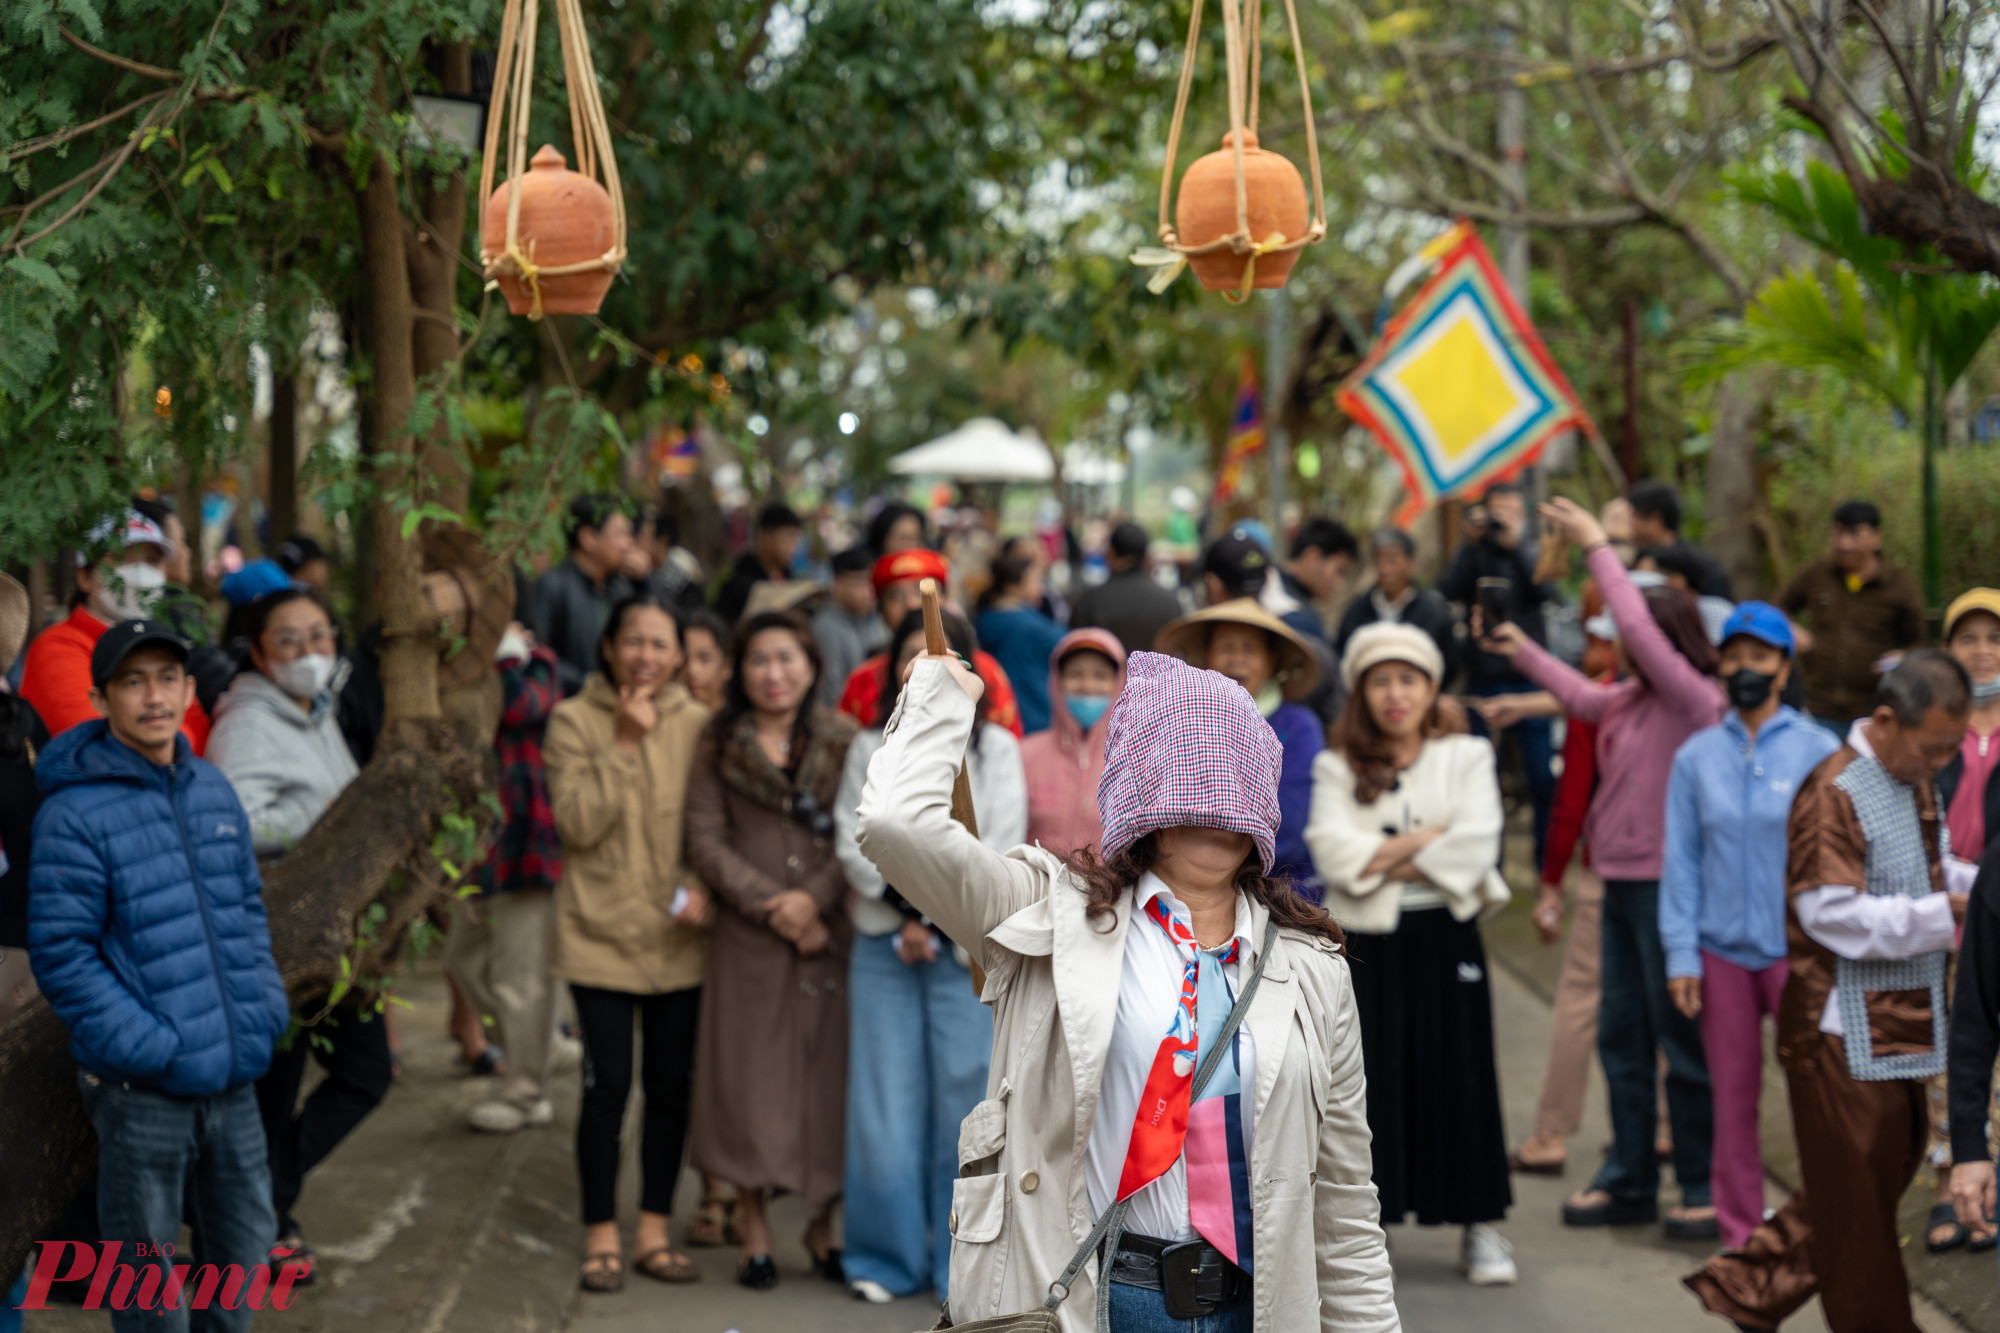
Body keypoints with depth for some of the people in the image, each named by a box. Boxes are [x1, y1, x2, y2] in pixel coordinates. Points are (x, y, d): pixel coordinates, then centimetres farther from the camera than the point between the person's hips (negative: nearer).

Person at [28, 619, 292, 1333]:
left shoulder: (214, 791, 9)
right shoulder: (75, 813, -12)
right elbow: (60, 953, -14)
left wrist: (265, 1005, 4)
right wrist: (148, 1044, -19)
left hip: (234, 1078, 6)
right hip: (141, 1088, -6)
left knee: (245, 1247, 18)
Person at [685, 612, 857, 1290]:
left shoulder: (843, 743, 7)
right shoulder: (719, 747, 6)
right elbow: (706, 840, -1)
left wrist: (815, 897, -12)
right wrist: (770, 905, -10)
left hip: (831, 932, 1)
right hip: (748, 938, -1)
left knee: (829, 1077, 2)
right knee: (750, 1081, 0)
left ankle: (822, 1225, 16)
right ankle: (755, 1230, 11)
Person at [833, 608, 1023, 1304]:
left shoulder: (995, 747, 7)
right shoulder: (870, 748, 12)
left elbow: (1000, 849, -1)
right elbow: (853, 843, 4)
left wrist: (936, 917, -9)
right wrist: (905, 904, -10)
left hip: (969, 947, -1)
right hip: (884, 945, 2)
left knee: (966, 1102, -4)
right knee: (885, 1107, -1)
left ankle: (965, 1264, 5)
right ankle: (889, 1257, 11)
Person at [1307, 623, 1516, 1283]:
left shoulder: (1466, 758, 5)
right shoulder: (1337, 768, 7)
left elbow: (1477, 843, -10)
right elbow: (1333, 850, -10)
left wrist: (1387, 861, -12)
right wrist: (1425, 838, -13)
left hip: (1445, 937, 0)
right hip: (1368, 942, 0)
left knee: (1460, 1075, 2)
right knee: (1370, 1077, 1)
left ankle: (1479, 1228, 11)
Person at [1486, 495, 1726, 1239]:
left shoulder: (1697, 701, -14)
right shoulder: (1631, 699, 9)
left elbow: (1639, 628, -24)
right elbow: (1583, 698, 28)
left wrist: (1597, 548, -19)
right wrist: (1520, 651, 28)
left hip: (1667, 887, -9)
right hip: (1622, 883, 9)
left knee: (1682, 1042, -2)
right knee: (1621, 1037, 13)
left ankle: (1707, 1190, 7)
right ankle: (1630, 1182, 22)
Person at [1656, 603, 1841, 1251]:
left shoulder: (1818, 750, -1)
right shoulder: (1697, 755, 5)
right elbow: (1680, 858, 6)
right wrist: (1680, 954, 0)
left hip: (1797, 947, -2)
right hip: (1721, 949, 2)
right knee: (1733, 1097, 8)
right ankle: (1741, 1233, 18)